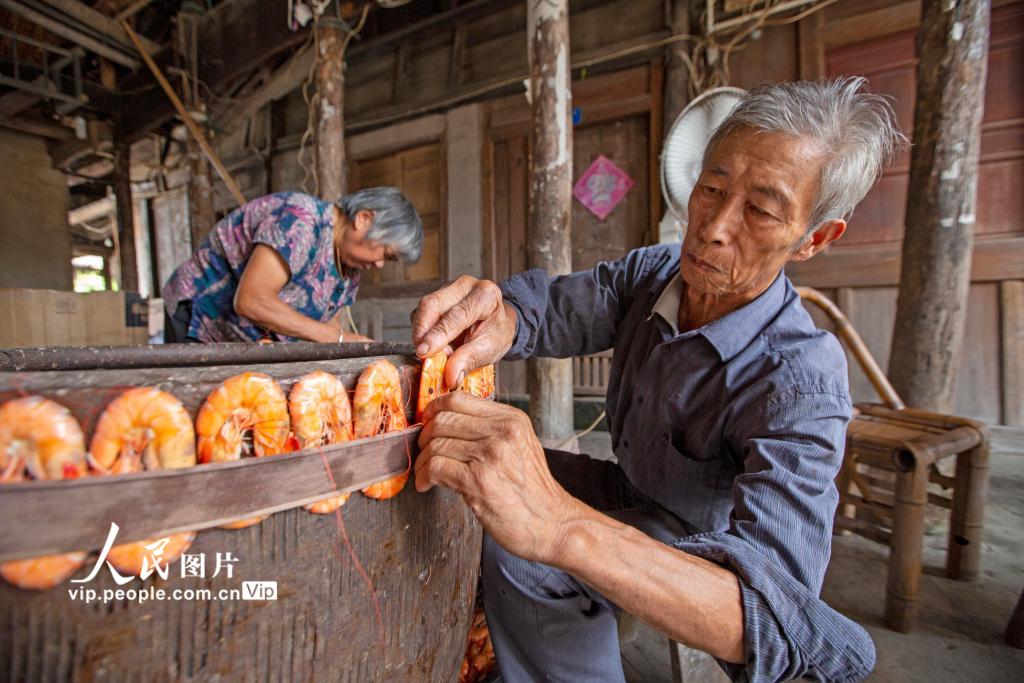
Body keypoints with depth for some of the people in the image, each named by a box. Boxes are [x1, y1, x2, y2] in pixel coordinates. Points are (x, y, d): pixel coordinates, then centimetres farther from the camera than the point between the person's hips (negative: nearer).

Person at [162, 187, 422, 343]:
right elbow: (250, 300, -34)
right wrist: (338, 338, -30)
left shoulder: (350, 268, -2)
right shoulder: (299, 221, -27)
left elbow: (323, 333, 1)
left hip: (251, 345, 7)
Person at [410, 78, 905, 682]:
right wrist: (498, 318, -49)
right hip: (638, 496, 6)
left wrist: (559, 527, -61)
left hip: (705, 544, -5)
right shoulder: (653, 272, -13)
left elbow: (774, 619, -42)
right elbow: (549, 304, -23)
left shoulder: (797, 386, -33)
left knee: (519, 553, -25)